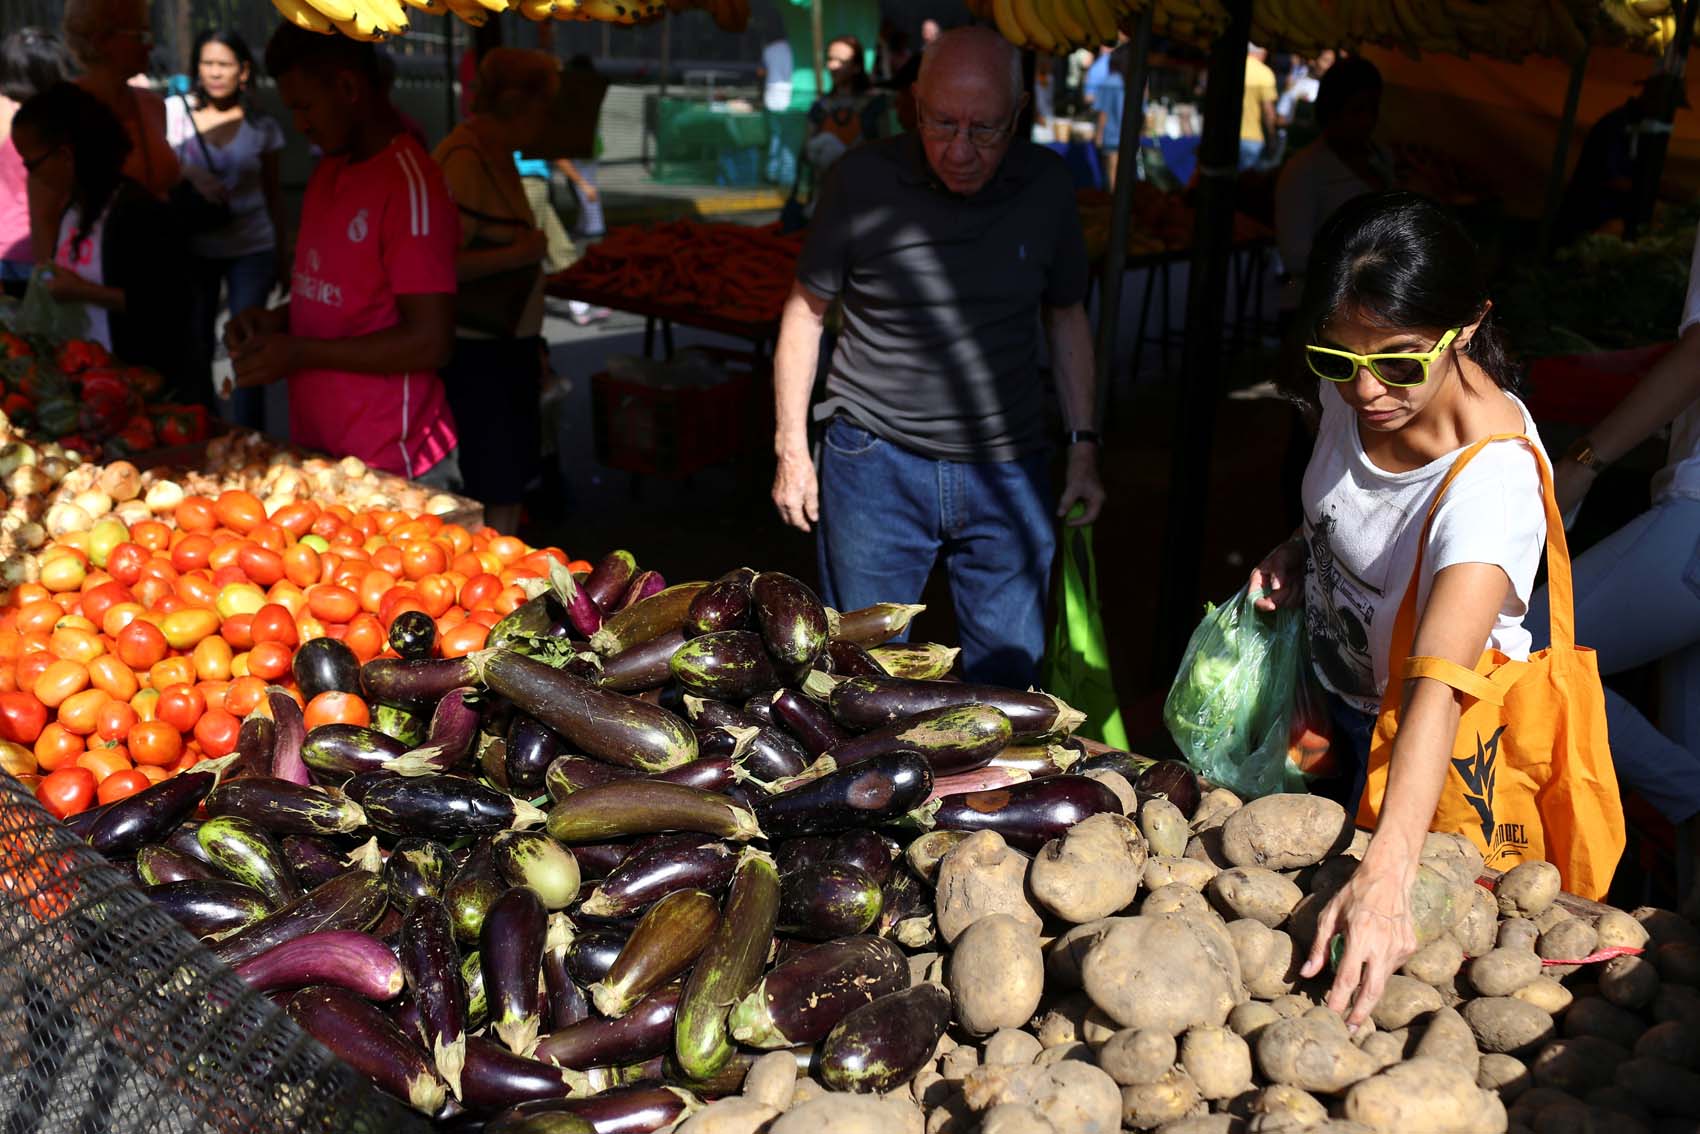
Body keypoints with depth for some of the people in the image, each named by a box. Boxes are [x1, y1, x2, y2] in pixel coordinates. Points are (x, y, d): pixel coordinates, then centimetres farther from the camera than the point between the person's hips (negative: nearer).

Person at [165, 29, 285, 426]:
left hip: (251, 248, 0)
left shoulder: (262, 125, 0)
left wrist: (283, 255, 10)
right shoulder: (173, 113, -2)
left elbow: (273, 192, 8)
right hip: (193, 248, 0)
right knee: (195, 347, 6)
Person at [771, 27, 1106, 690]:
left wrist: (1083, 444, 9)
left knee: (1008, 681, 10)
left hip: (1009, 473, 2)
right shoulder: (862, 181, -8)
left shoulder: (1048, 186, -1)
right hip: (875, 466, -2)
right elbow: (807, 311, 1)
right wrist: (791, 449, -1)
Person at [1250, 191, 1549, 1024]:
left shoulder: (1493, 476, -37)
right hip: (1330, 690, 6)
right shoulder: (1349, 388, -15)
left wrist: (1384, 876, -59)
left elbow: (1438, 685, -49)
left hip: (1422, 739, -6)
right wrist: (1299, 552, -10)